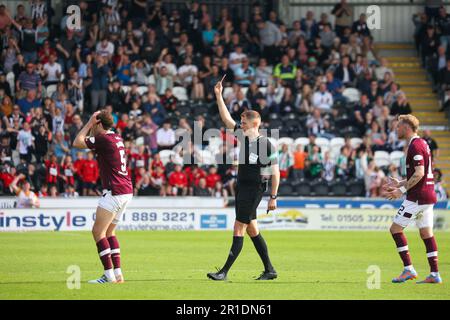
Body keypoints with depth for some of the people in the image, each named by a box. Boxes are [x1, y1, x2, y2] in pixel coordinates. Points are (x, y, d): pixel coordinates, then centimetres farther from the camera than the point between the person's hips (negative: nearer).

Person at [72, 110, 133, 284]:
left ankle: (109, 274, -15)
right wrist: (92, 125, 21)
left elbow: (77, 143, -7)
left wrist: (89, 122, 0)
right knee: (109, 232, 16)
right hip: (126, 191, 10)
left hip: (115, 191, -10)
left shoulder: (104, 139, -12)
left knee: (98, 231, -9)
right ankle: (118, 273, 11)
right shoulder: (116, 138, 15)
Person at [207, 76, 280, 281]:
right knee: (251, 229, 11)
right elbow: (227, 119, 12)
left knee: (239, 229, -10)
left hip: (254, 189, -8)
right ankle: (269, 270, 18)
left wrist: (273, 197, -11)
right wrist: (219, 96, 6)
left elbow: (275, 172, -10)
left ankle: (225, 271, -11)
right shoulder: (243, 136, 6)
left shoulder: (266, 144, -13)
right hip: (241, 186, 8)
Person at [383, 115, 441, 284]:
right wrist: (399, 183, 23)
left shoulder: (415, 145, -13)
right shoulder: (422, 143, 17)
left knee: (395, 228, -4)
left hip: (417, 196, -10)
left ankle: (408, 269, -8)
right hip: (428, 195, 10)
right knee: (426, 233, 9)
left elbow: (419, 173, -22)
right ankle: (435, 274, 5)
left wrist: (402, 190, -19)